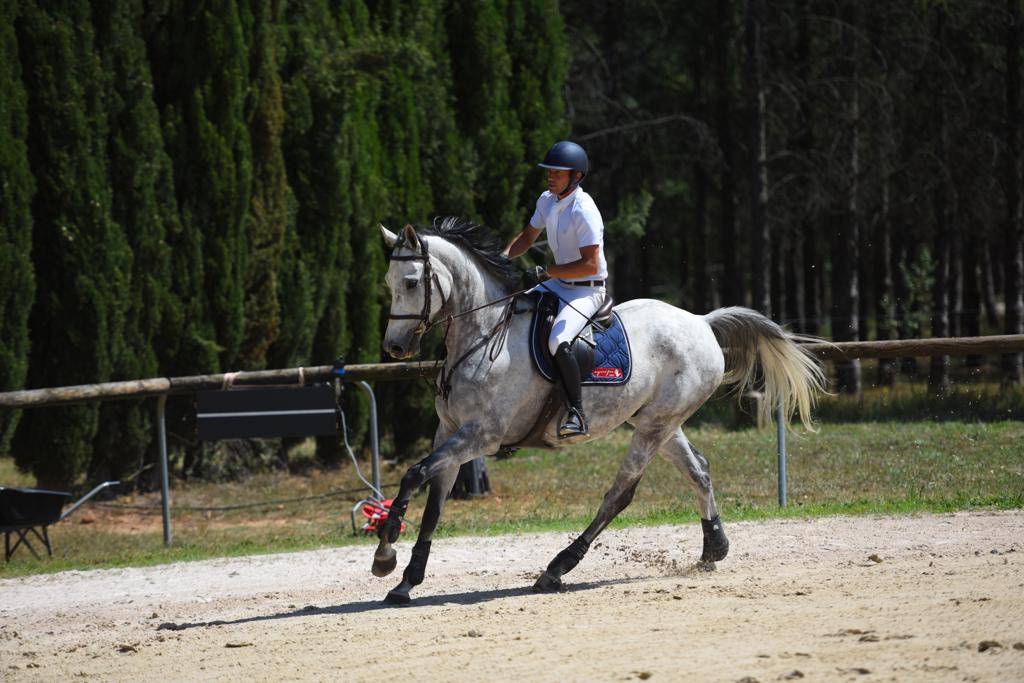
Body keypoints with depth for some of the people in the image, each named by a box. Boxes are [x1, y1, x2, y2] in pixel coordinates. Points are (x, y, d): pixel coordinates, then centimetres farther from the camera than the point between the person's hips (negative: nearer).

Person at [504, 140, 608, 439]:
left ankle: (577, 414, -26)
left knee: (558, 342, -31)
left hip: (587, 290, -10)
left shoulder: (583, 211, -23)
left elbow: (590, 265, -28)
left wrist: (546, 272, -24)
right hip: (559, 283, 10)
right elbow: (527, 237, 20)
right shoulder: (547, 201, 4)